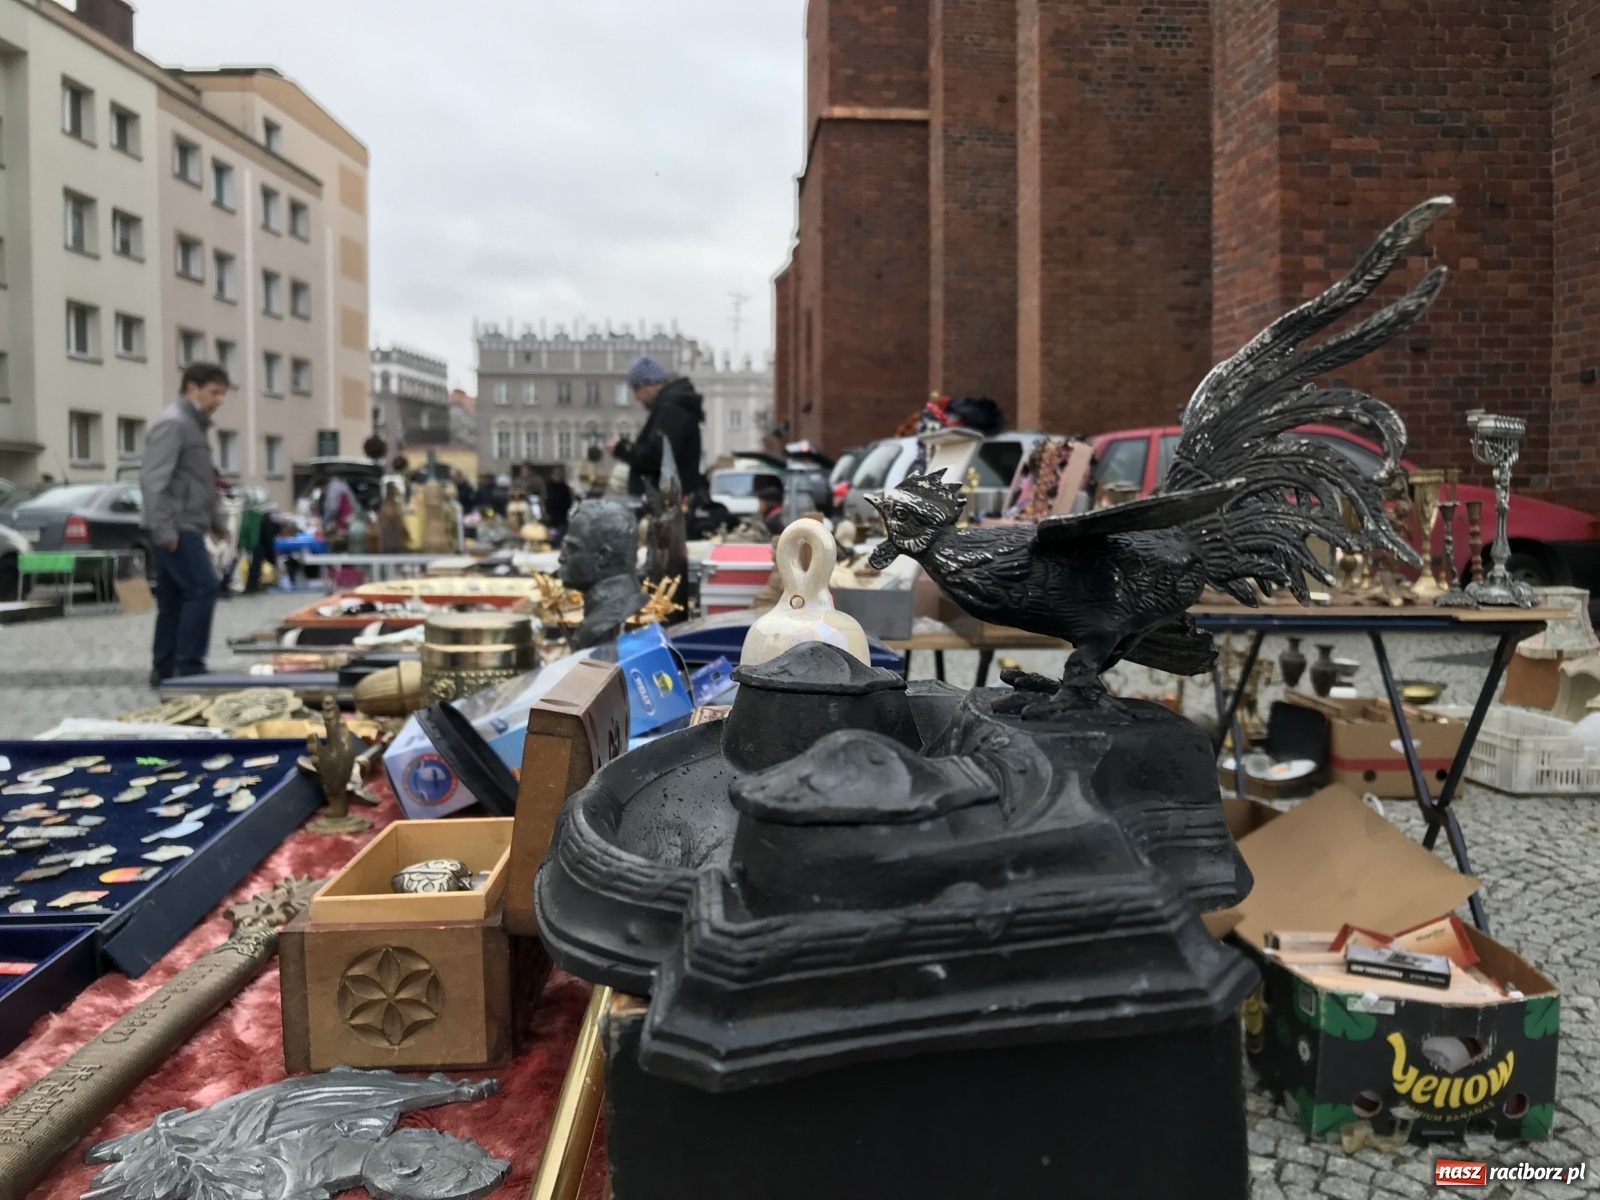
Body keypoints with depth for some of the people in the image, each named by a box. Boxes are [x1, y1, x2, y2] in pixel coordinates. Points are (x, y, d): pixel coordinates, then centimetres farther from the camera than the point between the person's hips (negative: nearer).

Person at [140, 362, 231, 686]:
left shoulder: (195, 425, 20)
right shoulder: (173, 423, -11)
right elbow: (153, 480, -20)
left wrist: (217, 522, 24)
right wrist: (163, 528, -24)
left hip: (187, 527, 10)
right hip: (177, 528, -10)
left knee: (173, 599, 10)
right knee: (202, 589, -13)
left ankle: (164, 669, 14)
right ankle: (189, 667, -10)